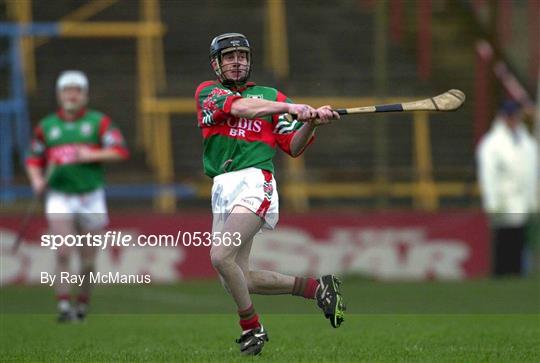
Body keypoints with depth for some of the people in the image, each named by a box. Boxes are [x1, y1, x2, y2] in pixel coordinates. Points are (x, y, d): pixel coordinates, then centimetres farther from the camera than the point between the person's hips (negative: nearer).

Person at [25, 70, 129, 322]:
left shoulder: (98, 122, 4)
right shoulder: (46, 126, 9)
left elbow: (120, 151, -4)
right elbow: (34, 159, 16)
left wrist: (93, 155, -16)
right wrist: (37, 180, -3)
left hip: (90, 197, 0)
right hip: (59, 197, 0)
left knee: (88, 260, 7)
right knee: (63, 253, -15)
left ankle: (83, 304, 23)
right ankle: (63, 306, -16)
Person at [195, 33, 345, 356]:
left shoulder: (272, 96, 15)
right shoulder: (208, 92, 13)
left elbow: (292, 147, 11)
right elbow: (239, 106, -8)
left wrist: (311, 123, -10)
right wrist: (290, 109, -21)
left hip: (254, 183, -4)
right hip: (222, 188, 4)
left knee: (221, 257, -24)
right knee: (235, 279, 0)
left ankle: (251, 329, -6)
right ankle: (316, 288, 13)